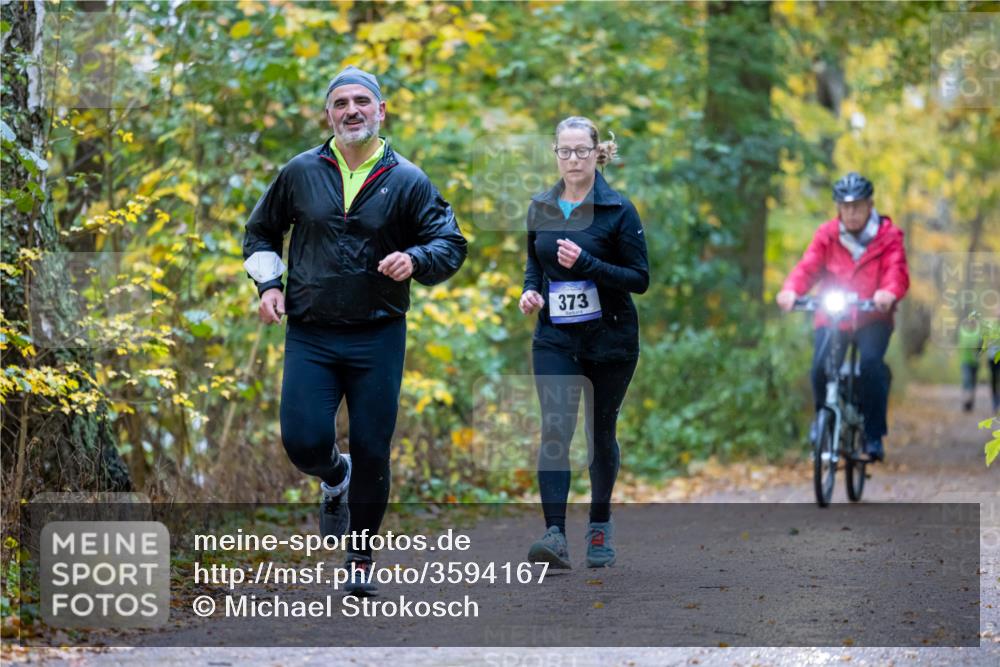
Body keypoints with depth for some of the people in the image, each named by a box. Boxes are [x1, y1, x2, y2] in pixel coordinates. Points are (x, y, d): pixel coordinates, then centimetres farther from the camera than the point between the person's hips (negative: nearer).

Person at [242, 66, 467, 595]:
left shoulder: (407, 181, 1)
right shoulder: (301, 173, 5)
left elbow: (451, 244, 1)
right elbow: (261, 230, 19)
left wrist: (416, 260, -20)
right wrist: (268, 283, 4)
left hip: (377, 337, -1)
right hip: (310, 337, 1)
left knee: (371, 452, 2)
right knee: (303, 442, -12)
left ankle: (361, 556, 22)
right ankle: (335, 477, 26)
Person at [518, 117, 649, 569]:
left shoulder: (618, 210, -7)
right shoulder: (540, 208, 5)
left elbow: (640, 278, -10)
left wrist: (586, 264, -22)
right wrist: (531, 290, -2)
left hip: (609, 339, -2)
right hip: (555, 339, 2)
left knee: (600, 432, 10)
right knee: (554, 430, -14)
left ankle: (600, 526, 30)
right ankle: (555, 535, -21)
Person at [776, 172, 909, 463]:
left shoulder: (888, 235, -2)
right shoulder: (827, 234, 2)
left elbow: (897, 271, -17)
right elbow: (808, 266, -11)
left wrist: (889, 293, -41)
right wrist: (791, 290, -33)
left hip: (872, 318, -1)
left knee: (871, 362, -27)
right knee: (820, 365, -20)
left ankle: (874, 436, -16)